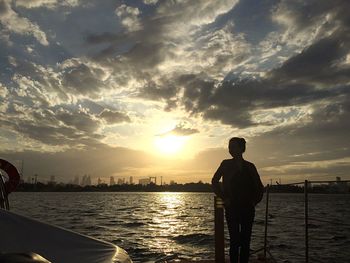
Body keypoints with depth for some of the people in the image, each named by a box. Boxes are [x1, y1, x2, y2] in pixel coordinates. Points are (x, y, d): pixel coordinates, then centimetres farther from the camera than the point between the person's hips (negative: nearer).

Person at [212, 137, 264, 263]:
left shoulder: (250, 166, 5)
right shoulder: (226, 164, 0)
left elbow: (259, 187, 13)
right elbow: (215, 181, 3)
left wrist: (255, 200, 3)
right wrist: (223, 197, -3)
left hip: (248, 208, 2)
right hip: (232, 208, -2)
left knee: (245, 241, 6)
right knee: (235, 241, -3)